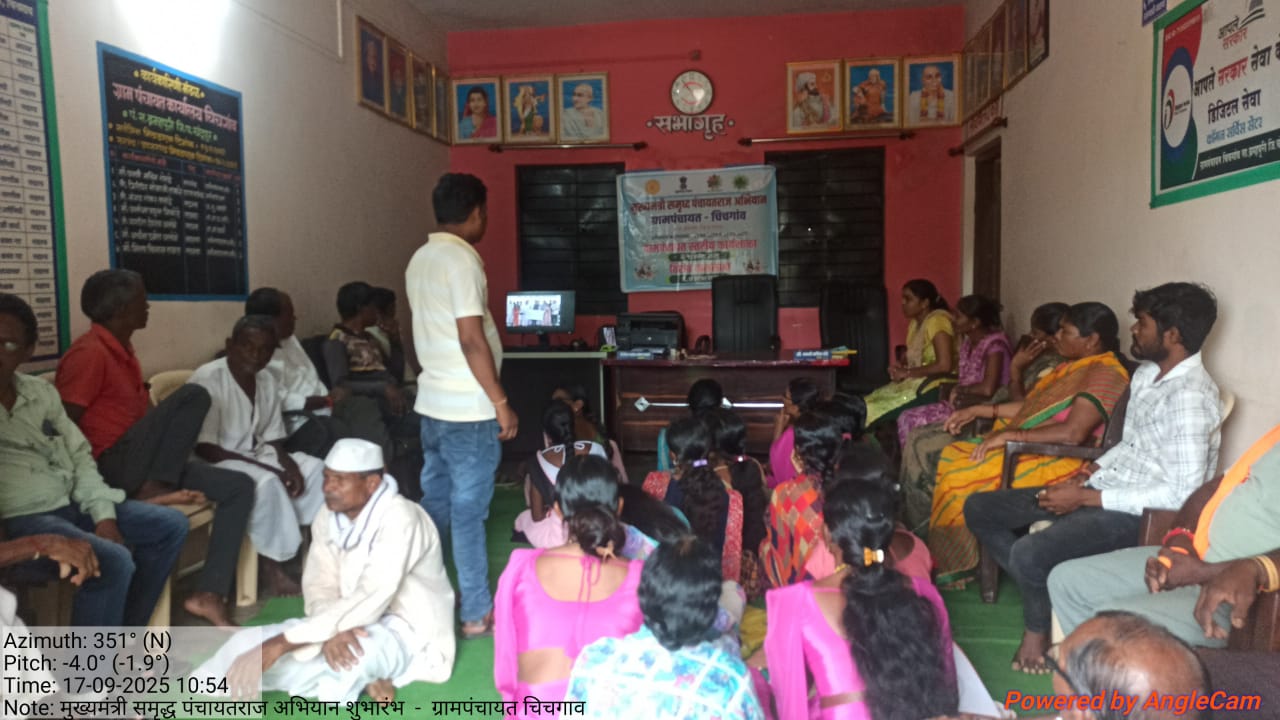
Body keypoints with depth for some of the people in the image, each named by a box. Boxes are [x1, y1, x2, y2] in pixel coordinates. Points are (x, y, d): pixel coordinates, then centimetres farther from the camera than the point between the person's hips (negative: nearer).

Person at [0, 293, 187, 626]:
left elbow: (79, 455, 12)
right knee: (114, 562, -28)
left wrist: (104, 515, -2)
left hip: (72, 504, 8)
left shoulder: (42, 392, 10)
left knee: (171, 525, 4)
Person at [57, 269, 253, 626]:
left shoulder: (122, 350, 17)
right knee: (193, 396, -22)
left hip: (139, 464, 9)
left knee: (239, 486, -3)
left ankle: (209, 593, -8)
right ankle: (154, 489, -16)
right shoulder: (89, 354, -12)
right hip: (111, 468, -9)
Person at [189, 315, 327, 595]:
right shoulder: (207, 379, -20)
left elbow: (273, 439, 7)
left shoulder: (266, 381, 2)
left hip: (256, 456, 8)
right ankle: (272, 564, -18)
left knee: (315, 468, -9)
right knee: (267, 482, -33)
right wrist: (271, 469, -26)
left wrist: (289, 464, -17)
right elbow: (204, 449, -23)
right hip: (214, 464, -8)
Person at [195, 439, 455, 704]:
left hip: (408, 631, -8)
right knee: (249, 643, -12)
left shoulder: (399, 519, -24)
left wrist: (281, 643, -38)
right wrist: (333, 630, -28)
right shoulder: (329, 516, 0)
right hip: (359, 624, 9)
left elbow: (369, 600, -33)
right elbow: (320, 586, -3)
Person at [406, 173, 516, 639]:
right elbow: (471, 340, -21)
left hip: (432, 401, 9)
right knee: (468, 509, -1)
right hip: (468, 407, -9)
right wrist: (501, 402, -16)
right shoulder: (462, 260, -16)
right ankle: (477, 614, 8)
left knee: (435, 503, 16)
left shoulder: (420, 259, 12)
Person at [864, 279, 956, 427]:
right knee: (870, 402, -9)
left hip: (938, 386, -9)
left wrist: (907, 373, -15)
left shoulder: (937, 321, -14)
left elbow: (944, 365, -23)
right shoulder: (915, 323, 14)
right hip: (919, 382, 9)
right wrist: (901, 368, -1)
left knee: (878, 410, -21)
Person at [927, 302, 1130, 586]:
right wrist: (979, 410, 14)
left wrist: (1010, 435, -24)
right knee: (953, 457, -1)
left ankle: (957, 565, 0)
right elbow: (1033, 406, 20)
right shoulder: (1078, 366, 14)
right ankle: (948, 560, 2)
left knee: (963, 476, -18)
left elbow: (1073, 433, -28)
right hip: (1033, 447, 10)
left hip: (1061, 462, -10)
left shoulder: (1105, 375, -16)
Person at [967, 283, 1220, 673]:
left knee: (1028, 553, -32)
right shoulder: (1146, 373, 9)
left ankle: (1039, 627, 2)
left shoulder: (1190, 397, -21)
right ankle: (1044, 592, 8)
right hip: (1102, 486, 10)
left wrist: (1086, 498, -21)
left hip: (1139, 512, -9)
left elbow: (1182, 494, -25)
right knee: (978, 509, 1)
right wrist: (1086, 474, 2)